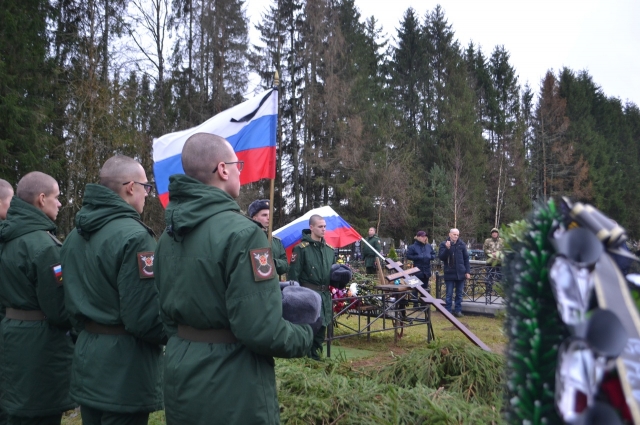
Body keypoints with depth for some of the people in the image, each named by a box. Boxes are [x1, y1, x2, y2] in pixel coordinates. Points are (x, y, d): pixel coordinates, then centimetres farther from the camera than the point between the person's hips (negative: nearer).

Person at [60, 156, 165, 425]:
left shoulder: (75, 236, 9)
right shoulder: (133, 236, -20)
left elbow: (71, 301, 16)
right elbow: (145, 318, -23)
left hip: (86, 358, 9)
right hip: (125, 369, -8)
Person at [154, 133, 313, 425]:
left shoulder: (167, 235, 6)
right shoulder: (242, 232, -21)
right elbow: (262, 331, -25)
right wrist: (304, 336, -7)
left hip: (181, 376, 8)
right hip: (232, 390, -8)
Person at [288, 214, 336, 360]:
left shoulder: (329, 249, 12)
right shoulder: (302, 248, -8)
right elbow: (294, 274, -10)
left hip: (325, 295, 7)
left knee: (321, 327, 13)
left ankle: (316, 357, 26)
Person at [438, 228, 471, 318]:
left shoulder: (461, 244, 2)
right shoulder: (444, 244, -3)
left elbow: (466, 258, 5)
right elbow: (440, 256, -9)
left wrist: (468, 271, 2)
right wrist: (447, 248, -23)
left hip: (460, 273, 2)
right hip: (449, 273, -2)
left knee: (459, 293, 10)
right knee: (449, 294, 3)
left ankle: (458, 310, 19)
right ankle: (447, 311, 11)